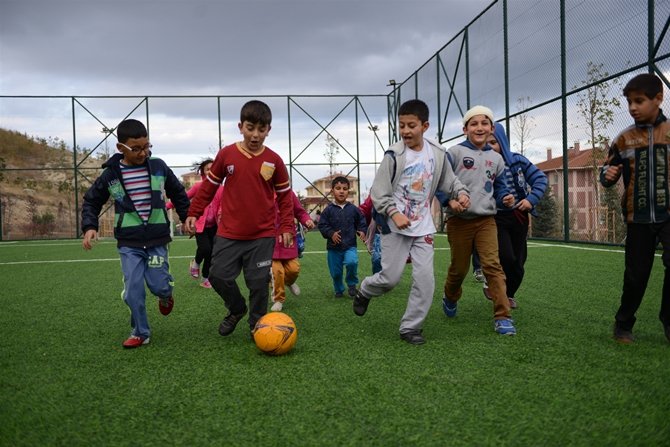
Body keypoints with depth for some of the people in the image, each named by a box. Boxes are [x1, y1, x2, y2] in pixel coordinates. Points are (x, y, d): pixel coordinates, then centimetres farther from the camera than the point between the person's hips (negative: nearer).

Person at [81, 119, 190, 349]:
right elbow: (91, 201, 8)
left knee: (159, 285, -3)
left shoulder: (159, 167, -2)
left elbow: (178, 193, 13)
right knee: (133, 291, -4)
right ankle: (140, 332, 15)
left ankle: (165, 295, 35)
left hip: (157, 239, 0)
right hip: (128, 242, 0)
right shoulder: (111, 174, -4)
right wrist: (89, 226, -6)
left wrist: (187, 217, 13)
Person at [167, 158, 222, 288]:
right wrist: (167, 206, -6)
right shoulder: (199, 186, -6)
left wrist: (221, 213, -17)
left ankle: (205, 279, 20)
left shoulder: (220, 188, 0)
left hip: (213, 225, 3)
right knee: (205, 248, -20)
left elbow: (222, 205, 6)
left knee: (211, 252, 3)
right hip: (200, 224, -3)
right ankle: (196, 263, 14)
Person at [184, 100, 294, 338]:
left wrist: (286, 227, -1)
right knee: (218, 276, 3)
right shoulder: (226, 154, -1)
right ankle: (236, 309, 31)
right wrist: (193, 213, 5)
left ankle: (257, 323, 24)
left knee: (259, 281, 3)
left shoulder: (274, 160, -1)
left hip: (263, 235, -1)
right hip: (229, 234, 1)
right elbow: (209, 186, 8)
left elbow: (285, 196, 5)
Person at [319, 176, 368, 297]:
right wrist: (331, 233, -20)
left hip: (350, 245, 0)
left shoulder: (353, 209, 1)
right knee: (336, 272, 8)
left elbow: (361, 222, 10)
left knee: (351, 262, -27)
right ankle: (339, 290, 36)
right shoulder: (329, 210, -3)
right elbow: (322, 225, -3)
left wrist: (362, 232, -8)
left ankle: (352, 284, 1)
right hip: (334, 247, 0)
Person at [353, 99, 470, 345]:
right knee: (391, 277, -1)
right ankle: (364, 291, 33)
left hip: (423, 227, 4)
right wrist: (394, 213, -24)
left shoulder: (438, 154, 0)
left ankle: (410, 326, 12)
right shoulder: (394, 155, -12)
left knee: (425, 278, -3)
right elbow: (378, 192, -11)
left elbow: (449, 181, 12)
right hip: (395, 226, -3)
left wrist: (461, 193, -8)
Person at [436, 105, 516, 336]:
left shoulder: (496, 158, 9)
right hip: (459, 220, -2)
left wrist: (506, 197, -6)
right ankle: (450, 297, 40)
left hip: (486, 219, 2)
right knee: (459, 268, 8)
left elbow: (498, 186, 16)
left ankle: (502, 317, -10)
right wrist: (450, 200, -20)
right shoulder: (454, 152, -4)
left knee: (493, 264, -12)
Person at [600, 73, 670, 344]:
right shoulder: (624, 139, 6)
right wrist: (608, 175, -13)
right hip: (638, 217, 1)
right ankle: (623, 324, 26)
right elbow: (608, 175, 9)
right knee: (636, 275, 7)